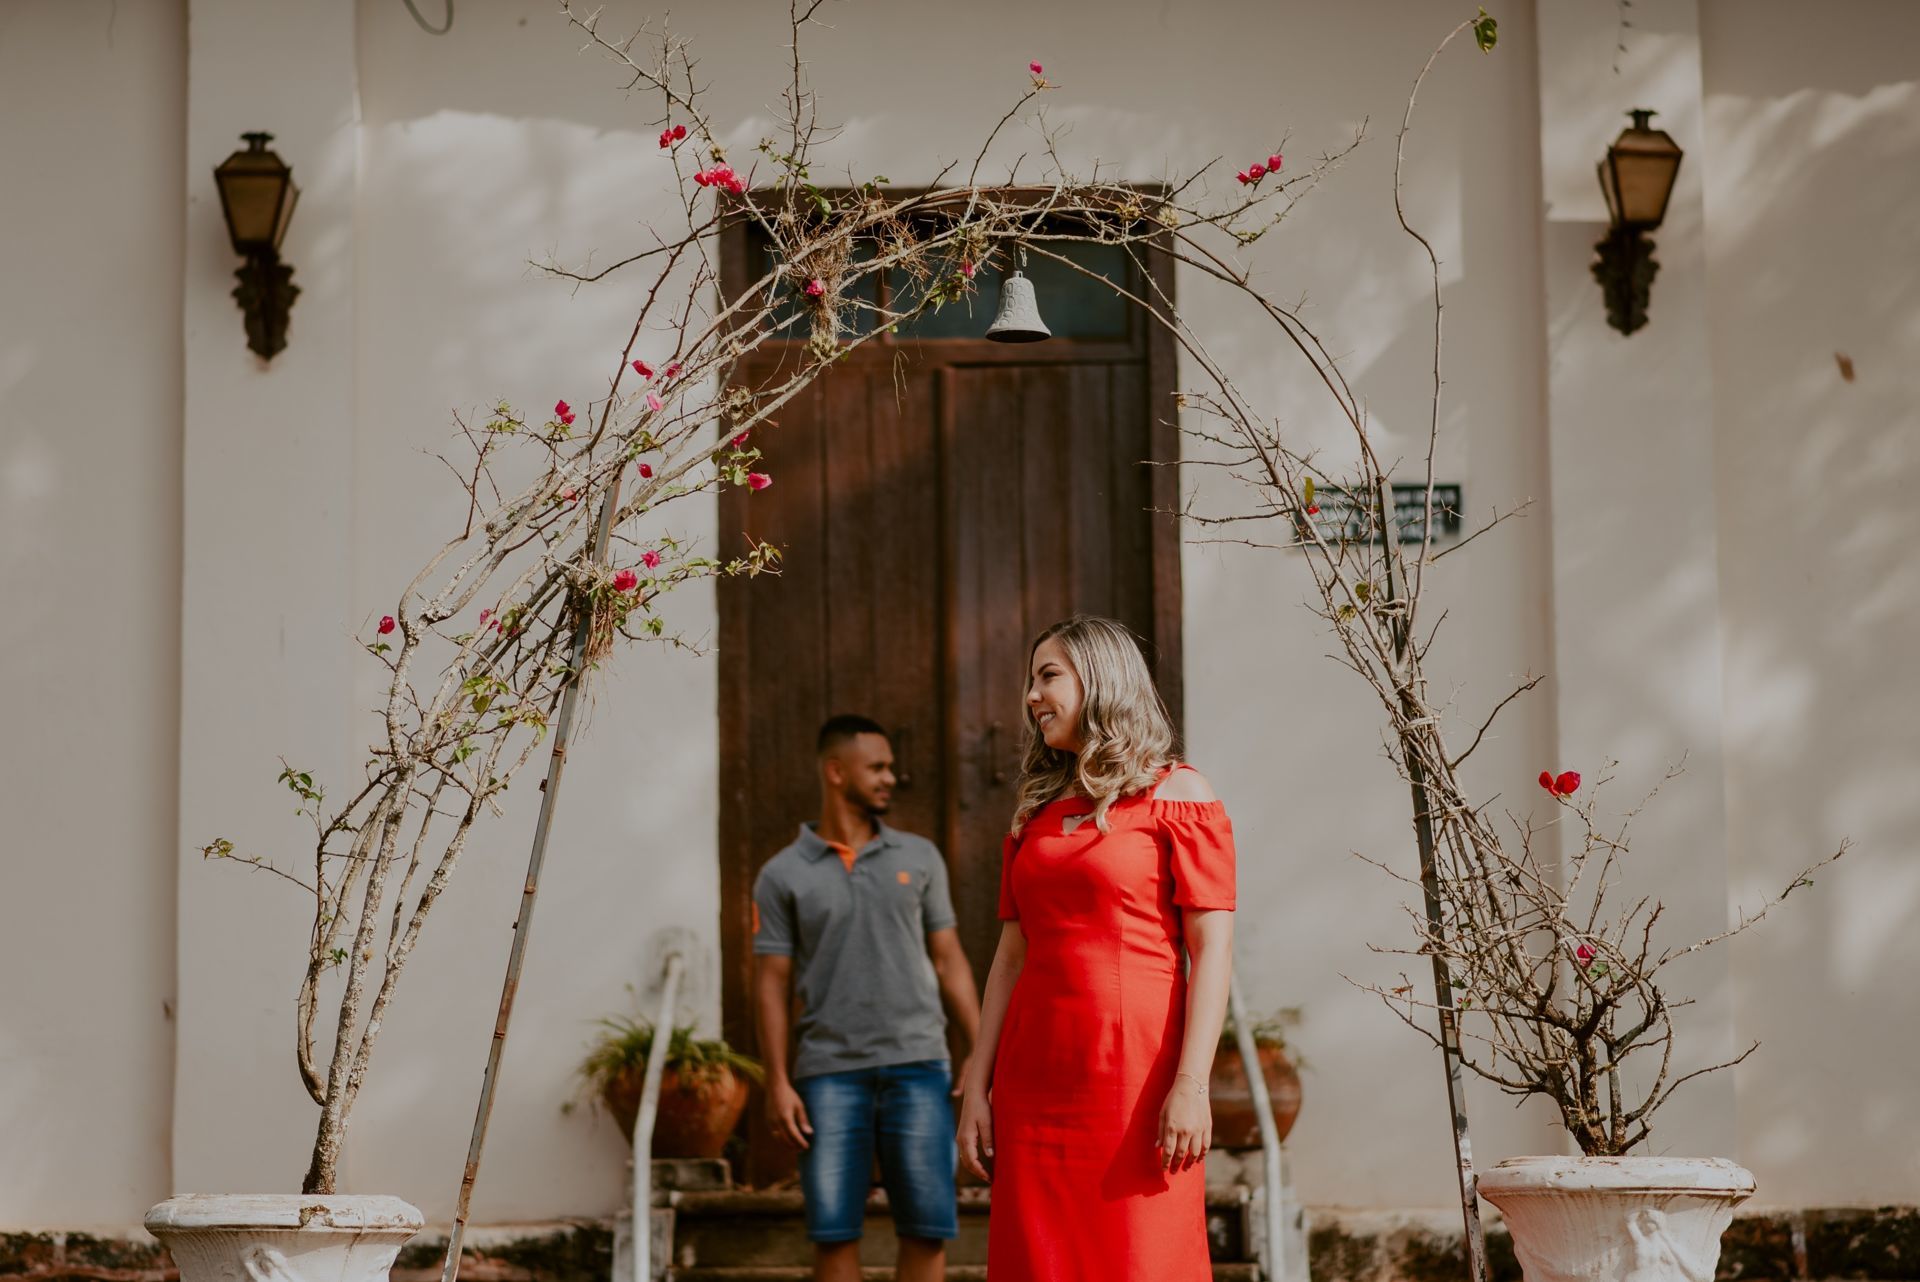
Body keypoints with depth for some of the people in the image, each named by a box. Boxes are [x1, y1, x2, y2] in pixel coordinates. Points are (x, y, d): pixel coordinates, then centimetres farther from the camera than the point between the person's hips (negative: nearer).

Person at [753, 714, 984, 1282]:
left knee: (927, 1226, -2)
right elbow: (772, 983, 3)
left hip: (917, 1065, 2)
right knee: (833, 1231, -2)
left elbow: (949, 960, 11)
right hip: (830, 1071, -1)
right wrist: (777, 1083, -5)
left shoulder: (919, 858, 10)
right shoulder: (782, 875, 4)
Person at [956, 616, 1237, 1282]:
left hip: (1134, 1072, -5)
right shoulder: (1036, 814, 17)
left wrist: (1192, 1085, -16)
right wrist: (975, 1089, 8)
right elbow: (1011, 956, 15)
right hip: (1035, 1077, 5)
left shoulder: (1175, 795, 0)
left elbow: (1212, 949, -6)